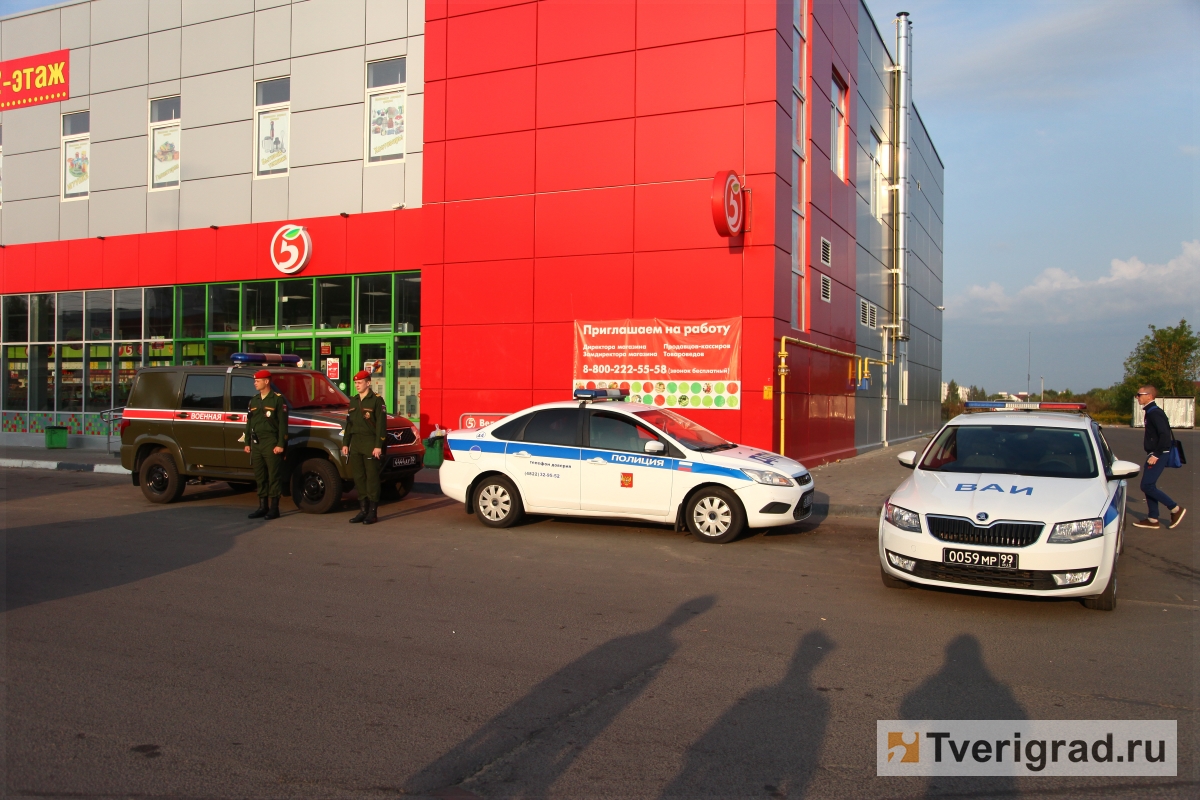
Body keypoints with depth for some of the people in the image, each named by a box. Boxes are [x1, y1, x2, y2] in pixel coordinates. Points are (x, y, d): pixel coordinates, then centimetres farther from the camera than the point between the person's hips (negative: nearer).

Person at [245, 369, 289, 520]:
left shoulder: (278, 400, -4)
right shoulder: (253, 401, 17)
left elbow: (283, 424, -9)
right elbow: (249, 423, 20)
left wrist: (280, 444, -15)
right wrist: (247, 443, 14)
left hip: (271, 443, -7)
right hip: (256, 444, 7)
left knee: (274, 477, -3)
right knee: (259, 477, 10)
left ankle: (274, 509, 1)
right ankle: (263, 507, 17)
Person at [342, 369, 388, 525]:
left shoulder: (376, 400, -5)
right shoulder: (353, 401, 16)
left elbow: (381, 424, -10)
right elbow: (349, 423, 20)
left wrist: (378, 446, -16)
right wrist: (345, 443, 13)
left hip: (370, 444, -7)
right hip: (355, 445, 7)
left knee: (372, 478, -3)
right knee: (358, 477, 8)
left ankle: (373, 512, 1)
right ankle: (363, 510, 16)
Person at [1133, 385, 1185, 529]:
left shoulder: (1155, 413, -17)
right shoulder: (1151, 412, 13)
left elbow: (1164, 435, -25)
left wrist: (1156, 455, -23)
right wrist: (1153, 454, 19)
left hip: (1158, 455, -10)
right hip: (1155, 454, 10)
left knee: (1147, 486, -9)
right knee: (1149, 486, 11)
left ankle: (1176, 509, 1)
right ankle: (1152, 519, 15)